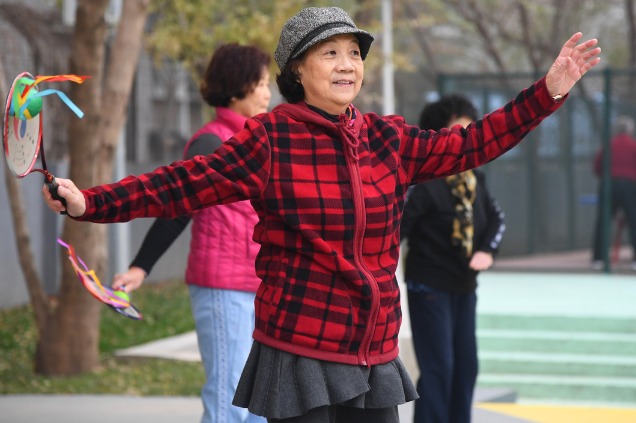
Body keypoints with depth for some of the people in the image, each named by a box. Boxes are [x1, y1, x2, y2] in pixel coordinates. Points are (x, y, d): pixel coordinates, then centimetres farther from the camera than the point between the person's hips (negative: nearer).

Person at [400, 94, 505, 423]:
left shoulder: (473, 180, 3)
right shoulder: (424, 182, -18)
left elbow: (496, 217, 18)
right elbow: (394, 230, -21)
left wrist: (487, 250, 0)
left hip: (465, 287, 7)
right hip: (429, 288, -7)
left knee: (466, 366, 12)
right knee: (438, 368, -7)